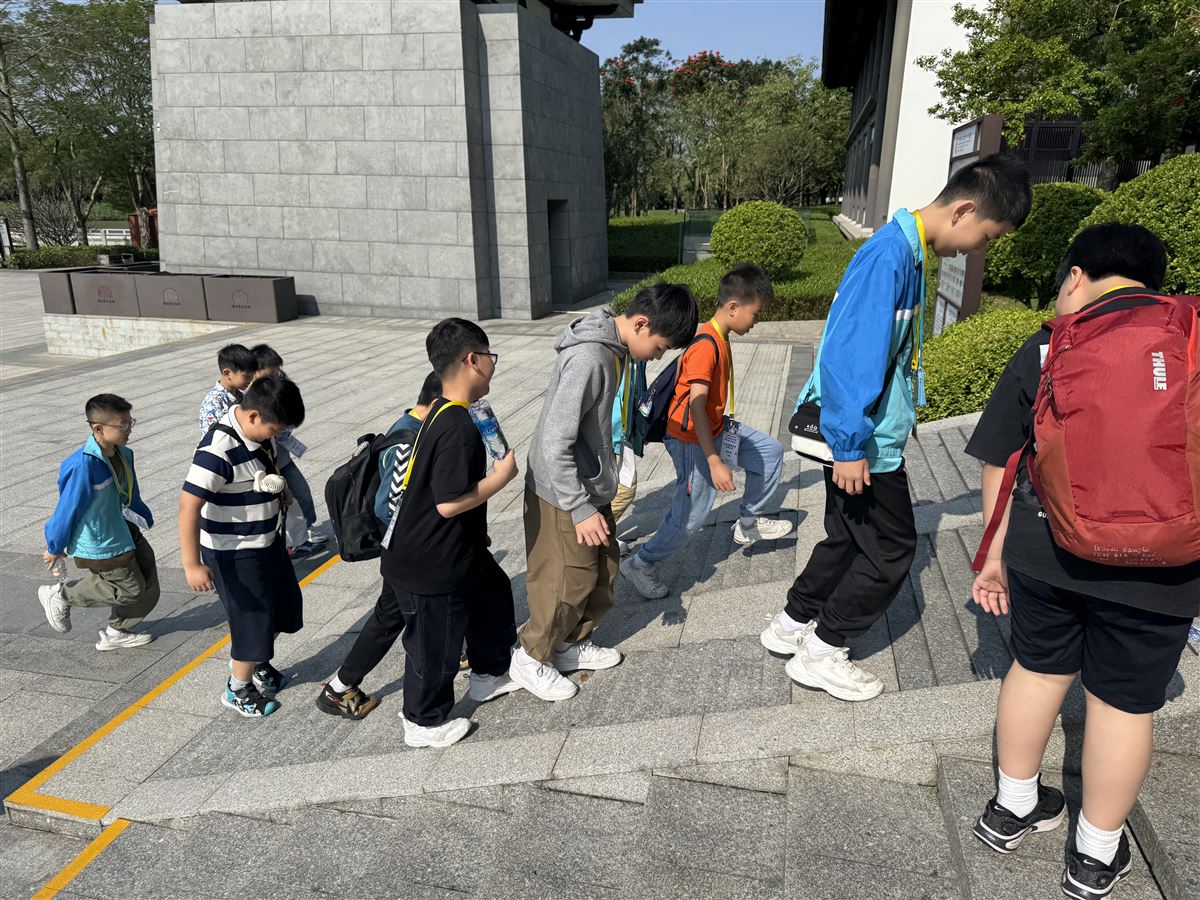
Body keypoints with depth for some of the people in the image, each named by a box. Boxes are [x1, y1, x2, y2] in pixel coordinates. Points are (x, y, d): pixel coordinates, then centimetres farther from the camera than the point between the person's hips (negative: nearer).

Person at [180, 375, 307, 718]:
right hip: (235, 553, -9)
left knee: (286, 604, 22)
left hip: (268, 540, 9)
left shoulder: (259, 429, -5)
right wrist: (192, 564, -33)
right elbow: (189, 505, -33)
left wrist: (279, 490, 7)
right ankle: (238, 690, 30)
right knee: (254, 621, 5)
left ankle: (257, 663, 47)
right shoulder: (219, 449, -31)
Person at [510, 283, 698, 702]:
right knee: (567, 584, 5)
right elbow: (553, 444, -29)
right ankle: (531, 658, 27)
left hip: (591, 488, 9)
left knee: (604, 570, 18)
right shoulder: (588, 359, -29)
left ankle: (573, 644, 38)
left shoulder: (616, 349, 2)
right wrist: (580, 510, -22)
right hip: (562, 495, -9)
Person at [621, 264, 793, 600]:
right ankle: (640, 564, 17)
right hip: (693, 441, -10)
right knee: (690, 517, -2)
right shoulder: (706, 346, -25)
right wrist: (715, 462, -29)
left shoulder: (719, 339, 5)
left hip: (717, 428, 10)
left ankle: (748, 523, 29)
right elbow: (696, 407, -29)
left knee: (770, 452, 16)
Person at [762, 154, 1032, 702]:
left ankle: (792, 625, 34)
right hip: (863, 442, -10)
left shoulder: (906, 251, 10)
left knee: (848, 538, 20)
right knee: (892, 549, 4)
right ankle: (820, 654, 16)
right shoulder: (889, 256, -22)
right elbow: (851, 358, -26)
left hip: (863, 436, 10)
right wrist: (850, 446, -23)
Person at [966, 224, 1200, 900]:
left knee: (1040, 668, 20)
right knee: (1125, 702, 14)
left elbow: (999, 462, 3)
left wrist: (996, 552, 13)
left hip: (1045, 551, 1)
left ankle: (1013, 808, 37)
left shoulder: (1047, 349, 0)